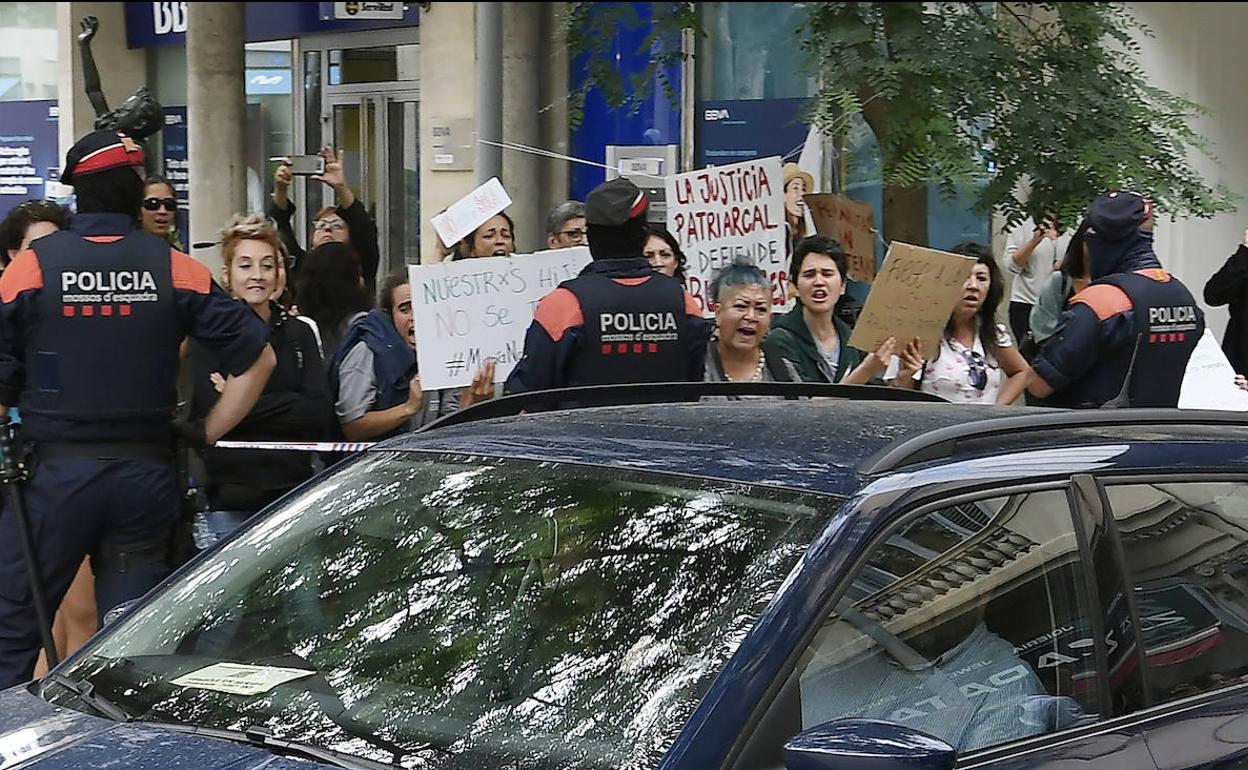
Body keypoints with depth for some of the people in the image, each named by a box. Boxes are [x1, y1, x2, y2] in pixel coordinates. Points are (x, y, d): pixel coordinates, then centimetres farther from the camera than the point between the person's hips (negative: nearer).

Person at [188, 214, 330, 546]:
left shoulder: (299, 334, 12)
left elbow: (319, 414, -1)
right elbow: (214, 412, -12)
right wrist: (289, 406, -9)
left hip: (293, 490, 3)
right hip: (230, 496, -3)